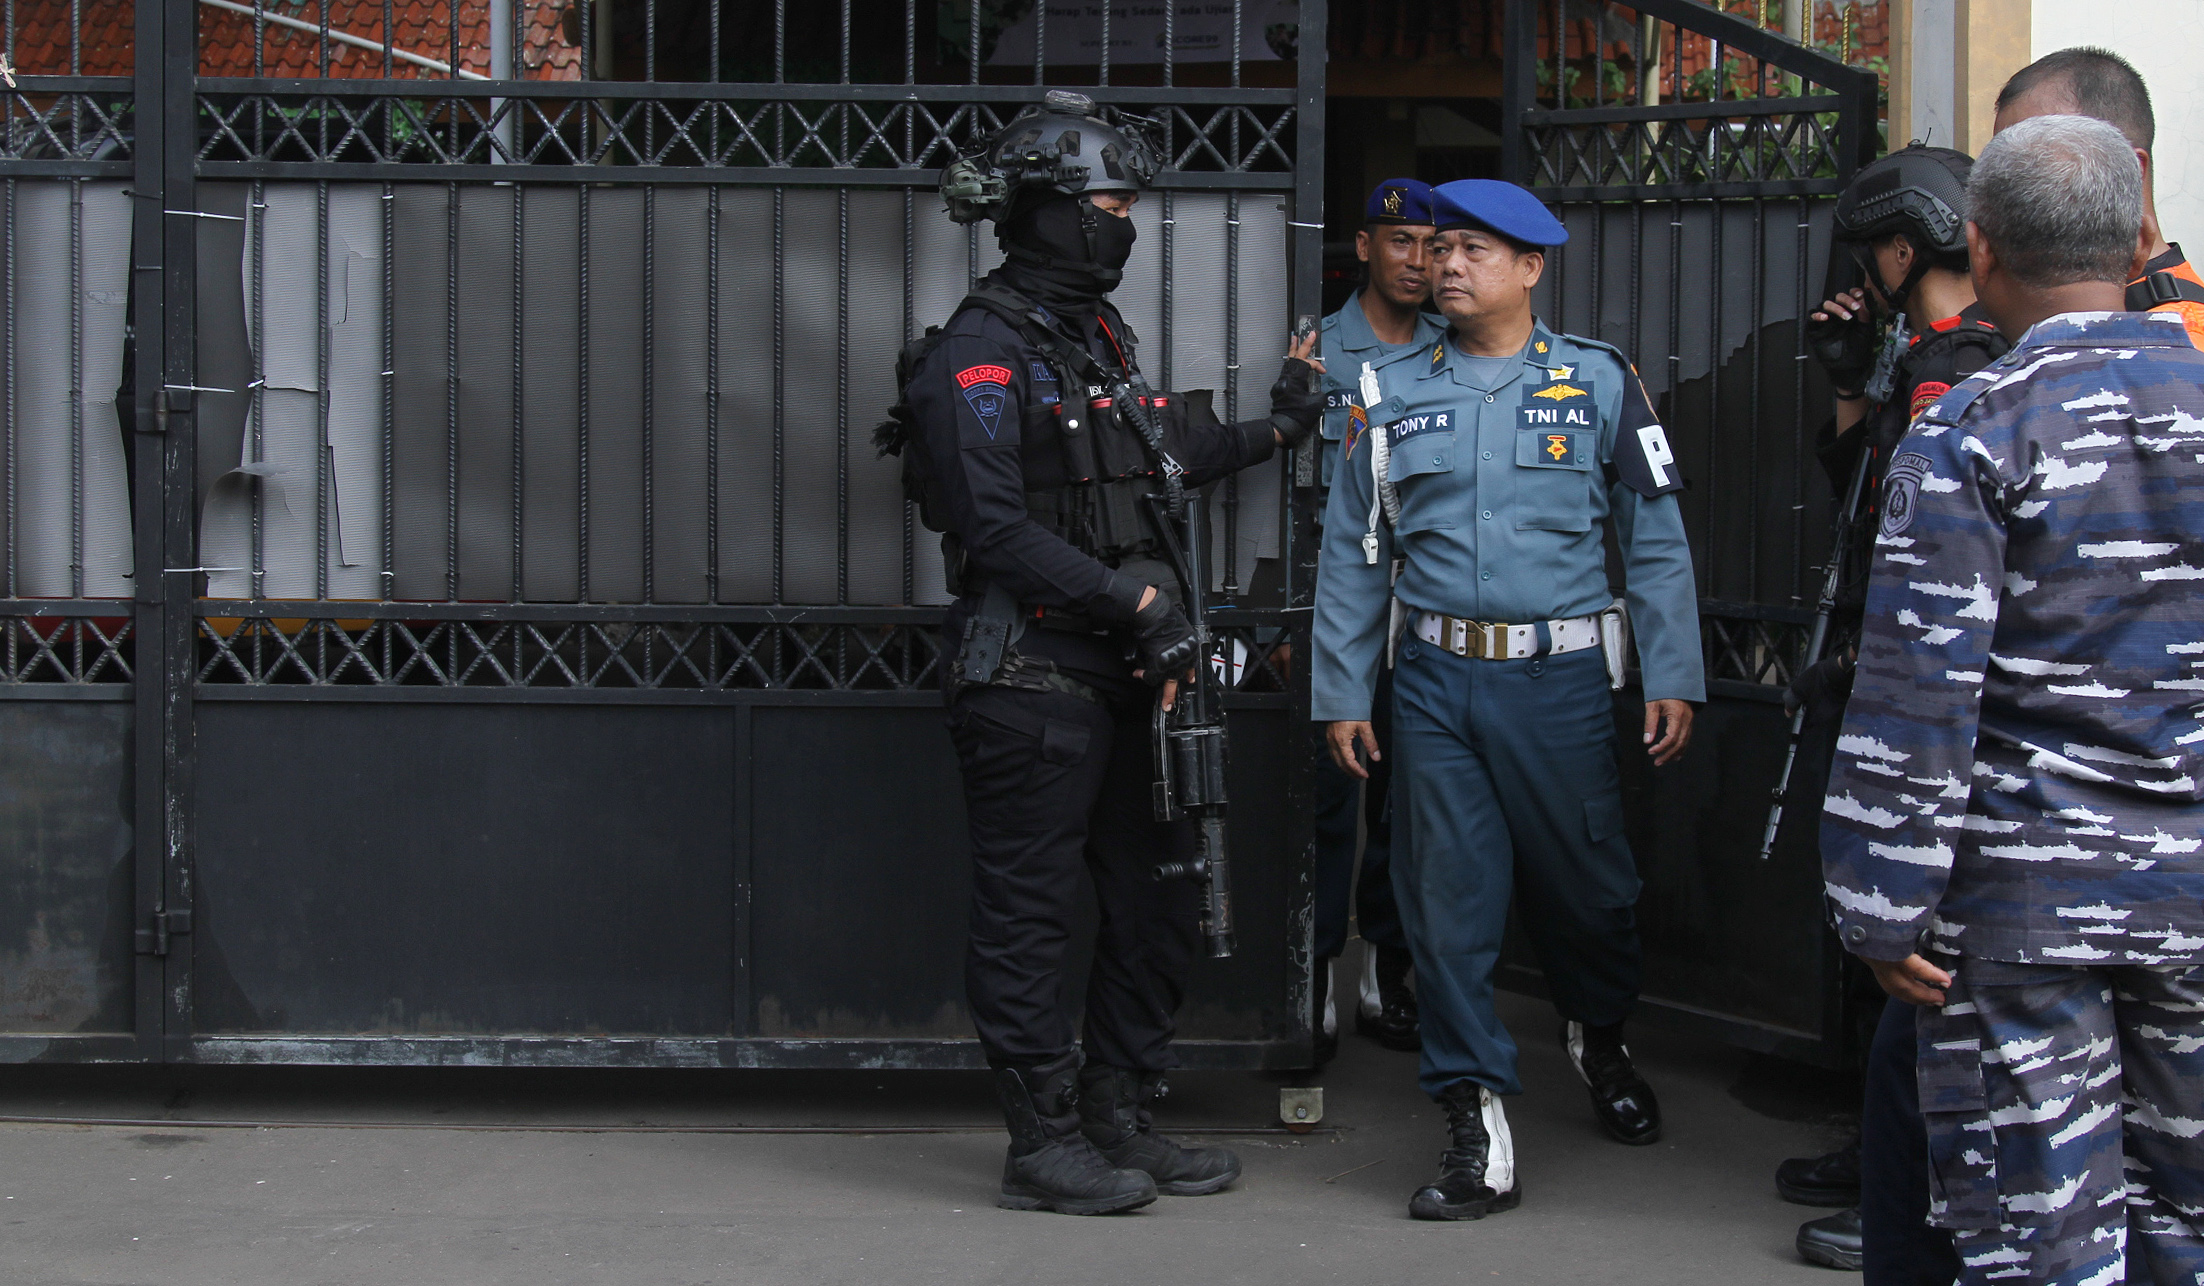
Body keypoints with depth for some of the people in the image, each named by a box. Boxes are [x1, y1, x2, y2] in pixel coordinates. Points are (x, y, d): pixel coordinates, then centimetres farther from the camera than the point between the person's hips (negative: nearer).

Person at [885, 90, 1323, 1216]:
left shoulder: (1098, 338, 15)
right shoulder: (981, 353, -13)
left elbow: (1151, 470, 23)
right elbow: (995, 530, -20)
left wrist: (1278, 425, 26)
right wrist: (1139, 598, -21)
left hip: (1117, 674, 9)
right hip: (1028, 682, -9)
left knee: (1160, 901, 13)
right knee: (1029, 914, 0)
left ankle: (1119, 1122, 24)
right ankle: (1044, 1147, 9)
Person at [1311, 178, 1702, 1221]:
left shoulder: (1599, 382, 3)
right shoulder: (1396, 394, 9)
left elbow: (1656, 540, 3)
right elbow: (1352, 555, 11)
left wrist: (1673, 679, -2)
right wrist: (1340, 694, 7)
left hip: (1560, 676, -1)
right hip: (1434, 681, 2)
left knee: (1584, 881, 9)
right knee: (1448, 899, 0)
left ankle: (1601, 1037, 39)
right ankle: (1477, 1125, 7)